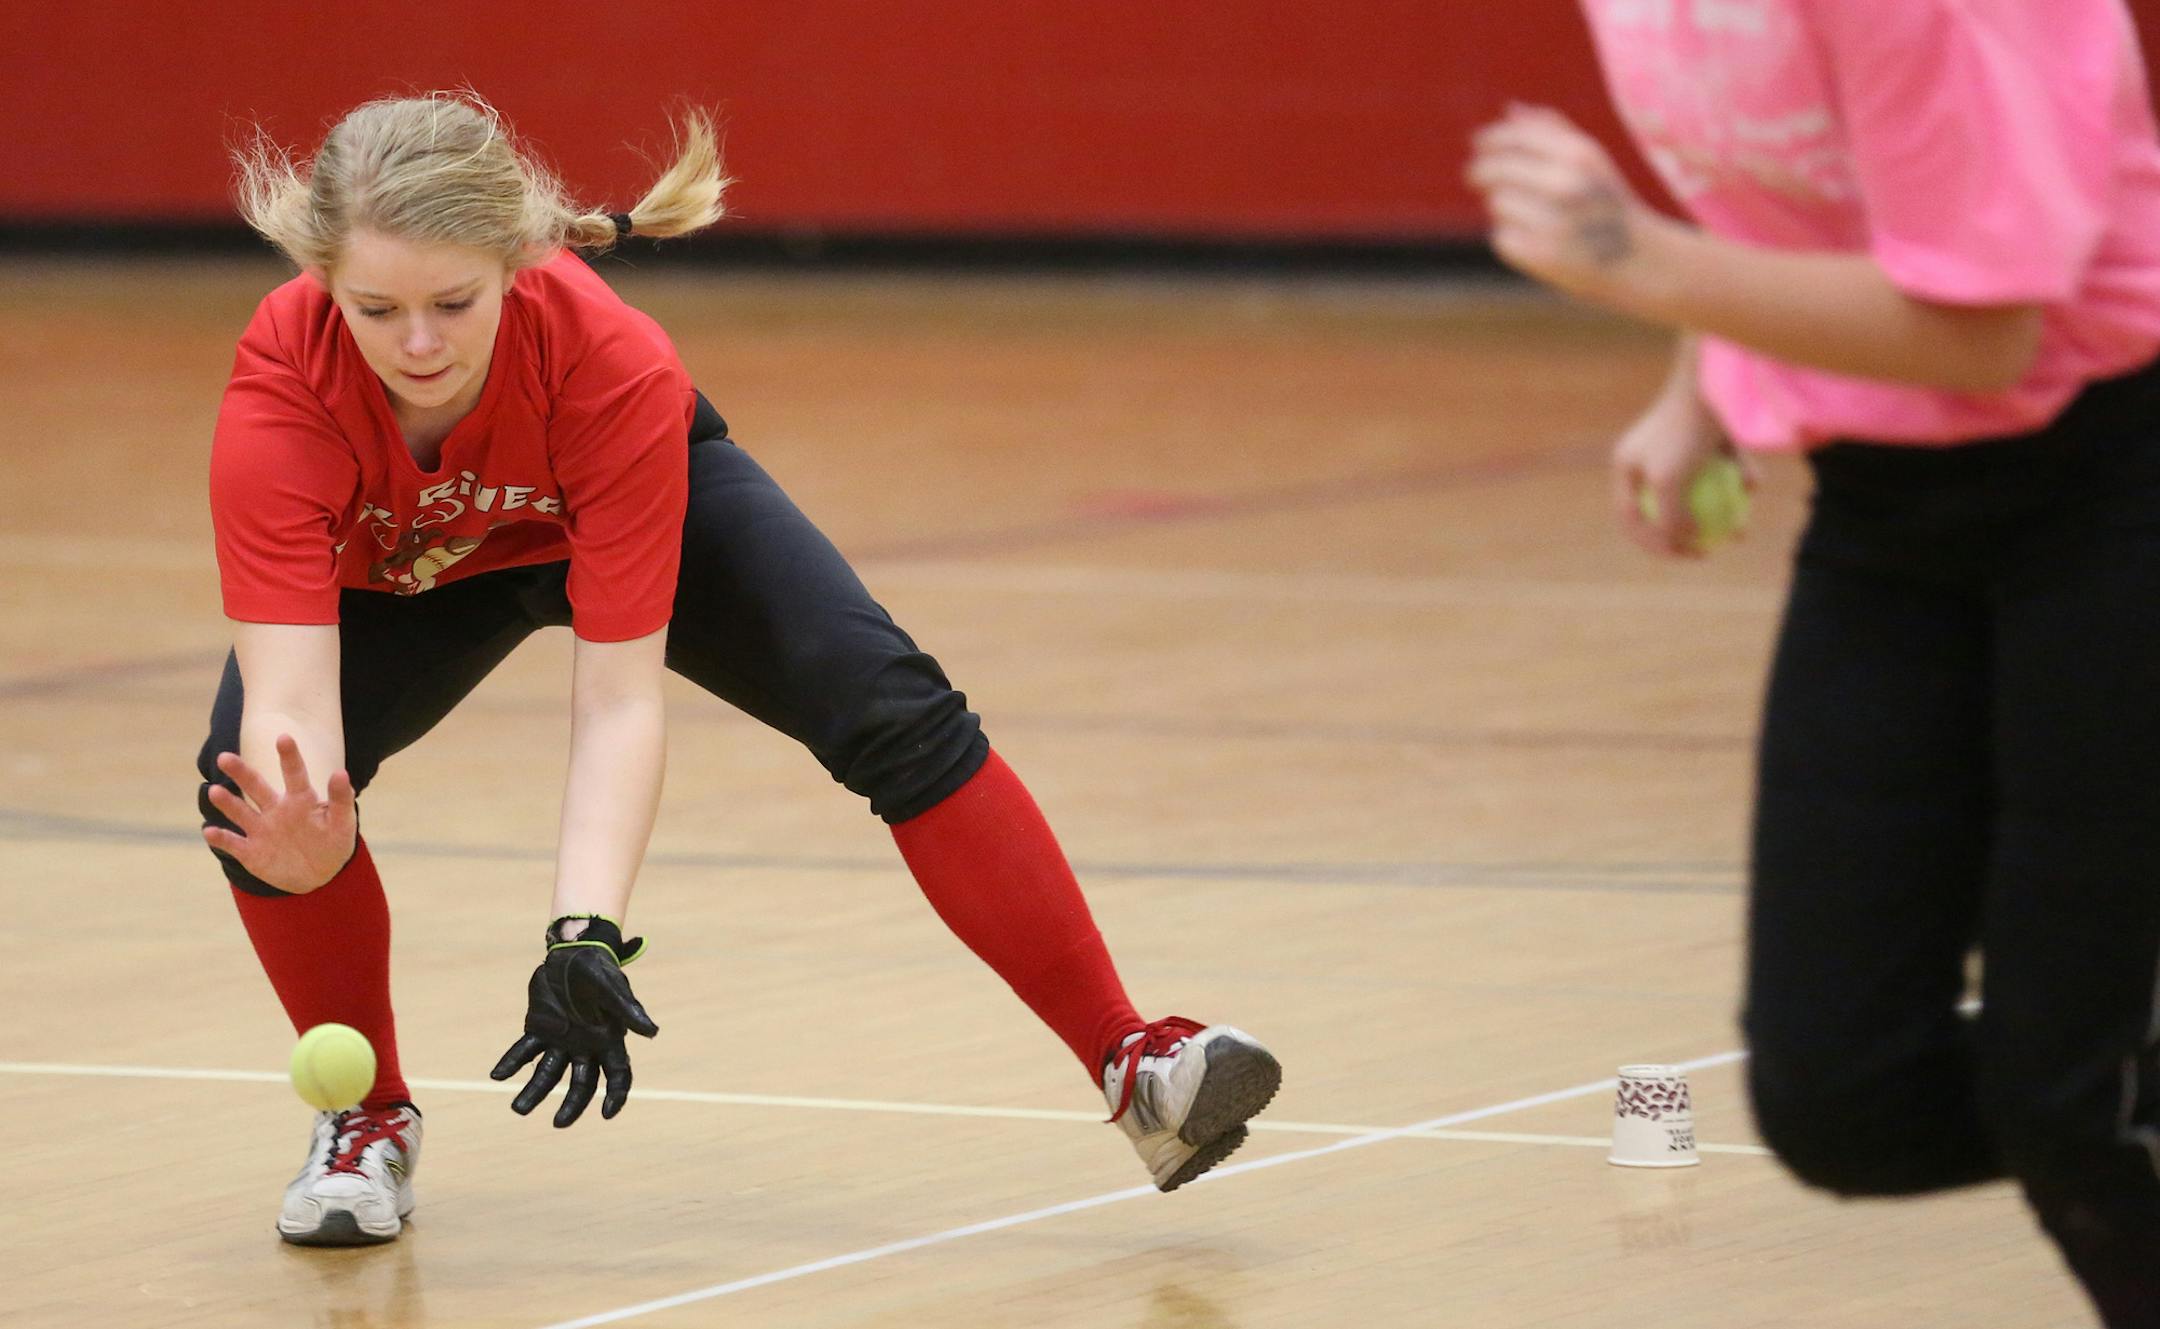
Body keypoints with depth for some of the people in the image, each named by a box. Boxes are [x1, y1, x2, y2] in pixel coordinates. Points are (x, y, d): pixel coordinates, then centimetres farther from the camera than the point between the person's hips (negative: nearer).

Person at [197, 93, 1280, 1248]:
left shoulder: (607, 361, -40)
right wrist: (299, 836, -69)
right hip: (397, 577, 1)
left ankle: (1133, 1066, -10)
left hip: (627, 506, -1)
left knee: (894, 714, -19)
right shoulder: (280, 390, -40)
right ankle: (372, 1118, 1)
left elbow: (618, 698, -40)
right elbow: (289, 691, -47)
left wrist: (586, 936, -54)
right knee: (251, 783, -26)